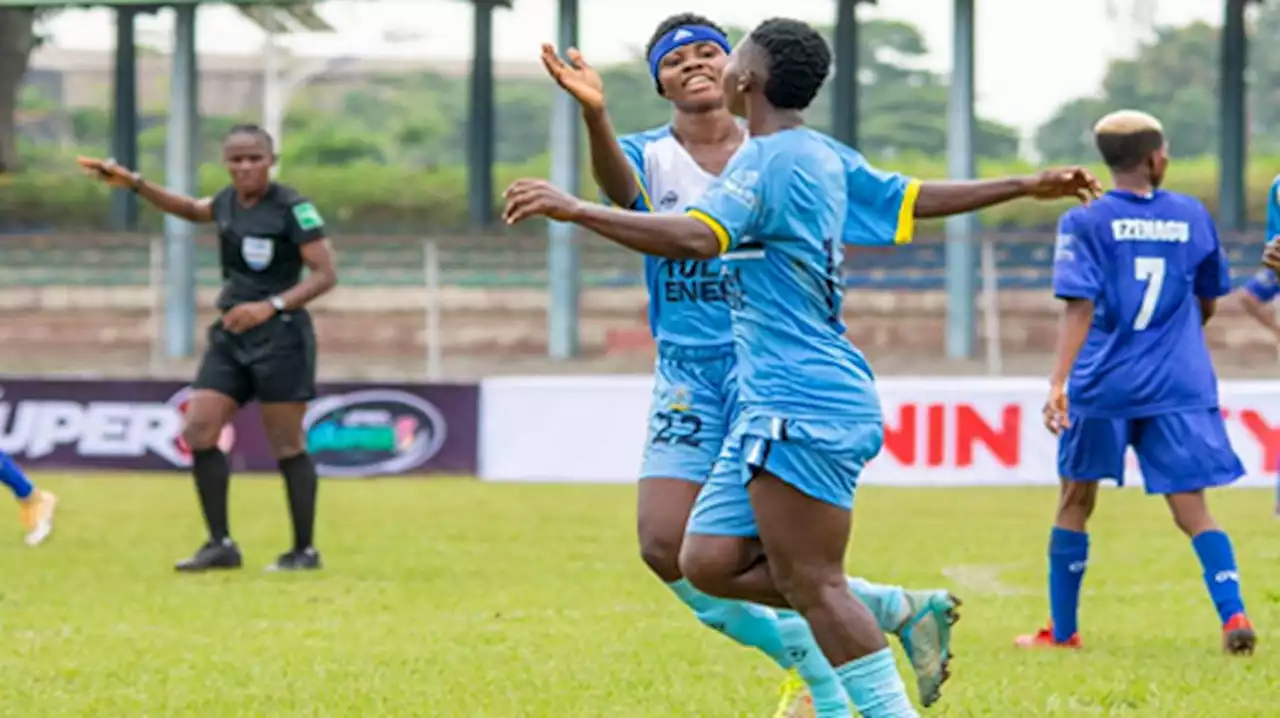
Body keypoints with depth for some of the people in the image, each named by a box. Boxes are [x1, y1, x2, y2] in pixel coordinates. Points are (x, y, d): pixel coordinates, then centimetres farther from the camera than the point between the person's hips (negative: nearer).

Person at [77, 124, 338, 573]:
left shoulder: (292, 208, -12)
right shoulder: (229, 202, 10)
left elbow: (325, 274, -15)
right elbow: (193, 210, 33)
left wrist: (271, 307, -26)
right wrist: (135, 185, 27)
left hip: (279, 337, -7)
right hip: (231, 336, 7)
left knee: (286, 444, -4)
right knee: (198, 432, -2)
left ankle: (305, 550, 6)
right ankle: (220, 544, 4)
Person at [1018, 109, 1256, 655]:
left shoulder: (1085, 222, -3)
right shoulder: (1192, 217, 6)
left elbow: (1080, 307, -14)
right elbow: (1207, 305, 16)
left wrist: (1059, 382, -20)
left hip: (1104, 384, -2)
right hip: (1181, 383, 2)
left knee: (1075, 503, 14)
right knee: (1191, 508, 2)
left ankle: (1062, 631, 20)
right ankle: (1233, 616, -17)